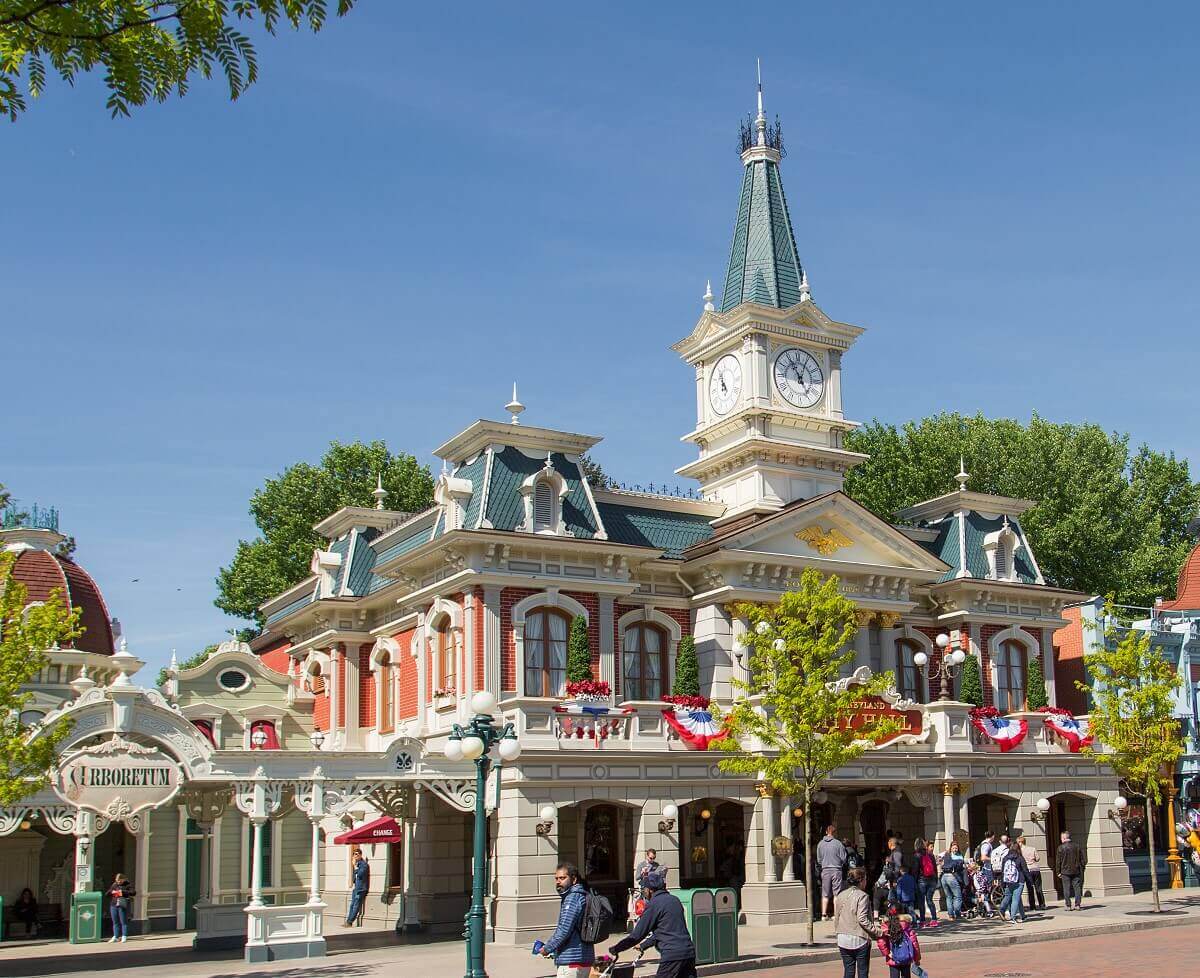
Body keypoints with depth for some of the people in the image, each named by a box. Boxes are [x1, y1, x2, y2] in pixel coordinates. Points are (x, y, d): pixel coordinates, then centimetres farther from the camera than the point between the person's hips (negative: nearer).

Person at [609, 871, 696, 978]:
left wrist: (614, 949, 6)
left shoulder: (653, 904, -6)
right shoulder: (674, 899, 18)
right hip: (689, 952, 7)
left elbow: (637, 935, -5)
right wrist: (643, 945, 37)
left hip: (672, 955, -7)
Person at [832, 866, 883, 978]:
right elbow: (862, 919, -19)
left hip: (843, 940, 5)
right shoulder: (862, 896, -12)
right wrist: (878, 931, -15)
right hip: (860, 940, -5)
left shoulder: (840, 896, 7)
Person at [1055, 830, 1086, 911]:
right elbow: (1083, 859, 8)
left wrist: (1058, 872, 2)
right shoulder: (1076, 846, 4)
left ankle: (1068, 905, 1)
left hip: (1065, 872, -3)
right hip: (1076, 871, 3)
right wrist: (1082, 868, 18)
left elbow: (1058, 861, -6)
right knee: (1077, 888, 7)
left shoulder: (1061, 848, -7)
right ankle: (1077, 905, 4)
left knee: (1066, 889, 3)